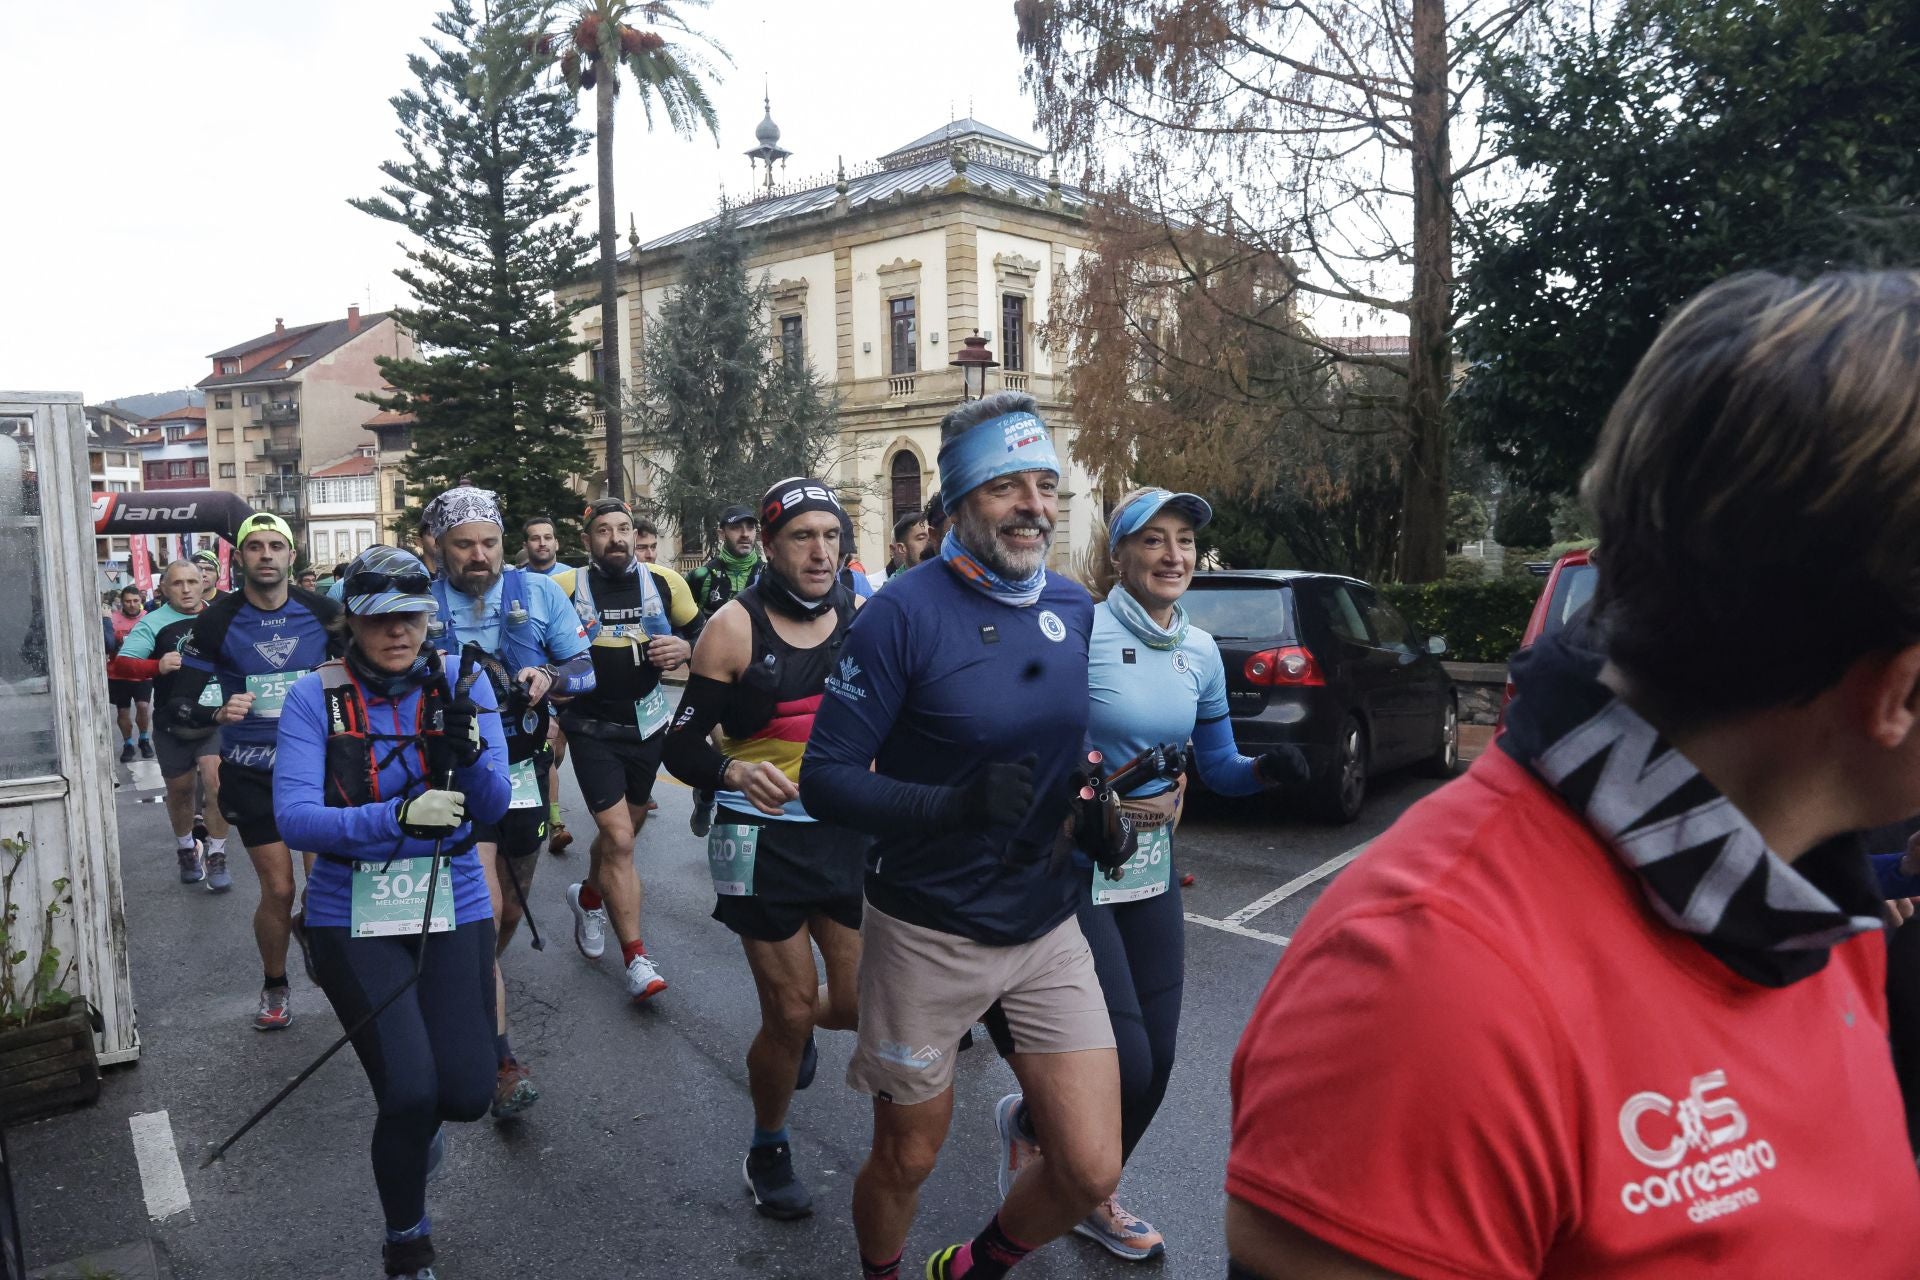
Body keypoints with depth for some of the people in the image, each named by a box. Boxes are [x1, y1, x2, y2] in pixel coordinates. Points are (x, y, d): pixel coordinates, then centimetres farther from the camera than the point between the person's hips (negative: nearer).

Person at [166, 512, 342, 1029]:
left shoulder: (322, 613, -4)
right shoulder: (217, 622, -7)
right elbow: (179, 707, -8)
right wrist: (218, 714, -28)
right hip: (251, 773, -1)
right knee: (278, 890, 1)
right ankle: (275, 987, 27)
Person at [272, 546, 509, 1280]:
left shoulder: (461, 684, -3)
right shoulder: (315, 697, -7)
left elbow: (492, 807, -8)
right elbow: (295, 818, -16)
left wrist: (468, 748, -29)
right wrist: (399, 815, -31)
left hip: (453, 911, 2)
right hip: (353, 919, -2)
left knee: (467, 1094, -4)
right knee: (410, 1090, -12)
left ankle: (415, 1121, 38)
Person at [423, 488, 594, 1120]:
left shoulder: (539, 592, 0)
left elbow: (584, 670, 2)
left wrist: (548, 678, -20)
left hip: (523, 771, 3)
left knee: (510, 909, 18)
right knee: (482, 913, -11)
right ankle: (504, 1062, -4)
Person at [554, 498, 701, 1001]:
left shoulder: (664, 583, -2)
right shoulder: (565, 588, -8)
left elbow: (700, 631, 10)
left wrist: (684, 647, -12)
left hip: (647, 724, 4)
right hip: (592, 728, -3)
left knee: (622, 830, 20)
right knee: (619, 839, -11)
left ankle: (588, 896, 50)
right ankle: (636, 959, -2)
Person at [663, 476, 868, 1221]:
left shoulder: (863, 618, 1)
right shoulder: (734, 627, -10)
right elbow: (682, 747, -8)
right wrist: (734, 772, -29)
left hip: (848, 832, 4)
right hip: (763, 842, -3)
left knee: (860, 1005, 6)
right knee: (790, 1014, 2)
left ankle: (791, 1029, 44)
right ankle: (768, 1153, 31)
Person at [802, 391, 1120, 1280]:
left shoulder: (1075, 608, 1)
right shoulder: (904, 615, -16)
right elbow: (825, 780, -17)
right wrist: (954, 804, -31)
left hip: (1048, 930, 5)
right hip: (928, 934, -4)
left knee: (1091, 1173, 4)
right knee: (905, 1161, 14)